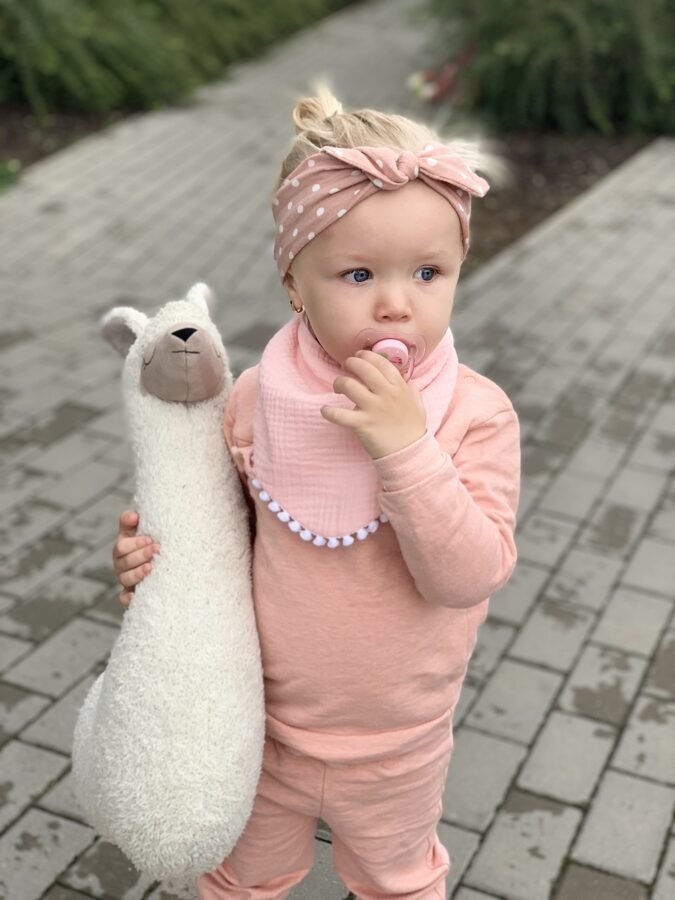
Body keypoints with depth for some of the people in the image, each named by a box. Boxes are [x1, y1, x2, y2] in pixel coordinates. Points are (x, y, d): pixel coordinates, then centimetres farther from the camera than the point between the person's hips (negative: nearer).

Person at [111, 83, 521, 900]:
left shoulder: (474, 413, -23)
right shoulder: (258, 399, -17)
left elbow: (471, 576, -28)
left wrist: (406, 446, -39)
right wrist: (157, 554, -21)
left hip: (396, 746, -1)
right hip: (263, 722, 1)